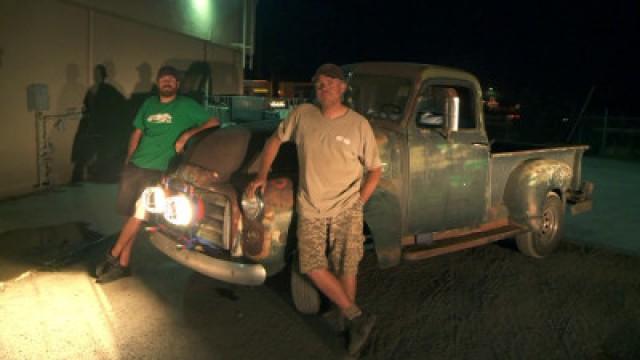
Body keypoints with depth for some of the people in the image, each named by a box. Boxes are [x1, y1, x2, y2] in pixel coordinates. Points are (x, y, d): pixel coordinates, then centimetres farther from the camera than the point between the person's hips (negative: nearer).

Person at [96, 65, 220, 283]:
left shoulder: (186, 106, 0)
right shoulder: (149, 104, 14)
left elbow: (214, 122, -8)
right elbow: (137, 132, 20)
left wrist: (187, 135, -16)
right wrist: (128, 158, 11)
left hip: (157, 171, -4)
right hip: (134, 165, 4)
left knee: (138, 214, -6)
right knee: (132, 214, 5)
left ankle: (113, 255, 10)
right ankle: (123, 264, 13)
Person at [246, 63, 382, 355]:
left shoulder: (359, 125, -7)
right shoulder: (302, 115, -3)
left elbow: (375, 170, 3)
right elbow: (275, 140, 13)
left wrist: (358, 203, -2)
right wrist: (262, 176, 8)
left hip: (346, 209, -2)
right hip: (310, 208, 2)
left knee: (346, 270, -3)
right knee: (313, 267, -3)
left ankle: (349, 324, 17)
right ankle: (357, 316, 8)